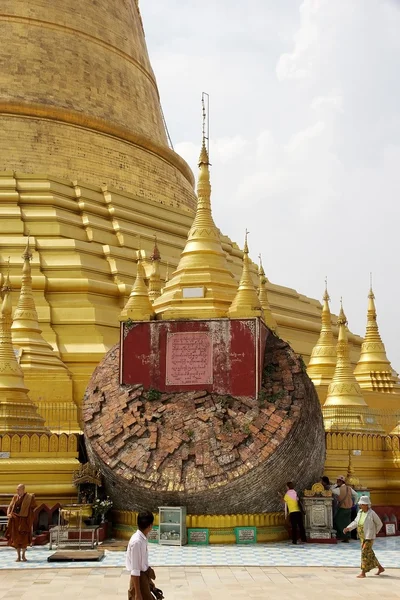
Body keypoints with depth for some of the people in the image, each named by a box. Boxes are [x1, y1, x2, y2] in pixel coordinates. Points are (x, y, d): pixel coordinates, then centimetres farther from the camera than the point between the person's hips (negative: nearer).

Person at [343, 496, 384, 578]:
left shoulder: (372, 513, -16)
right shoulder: (360, 512, 3)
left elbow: (379, 524, -5)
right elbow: (355, 522, 10)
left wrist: (374, 532, 3)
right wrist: (348, 528, -4)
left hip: (369, 537, -8)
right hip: (362, 537, 8)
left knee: (365, 553, -9)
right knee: (369, 554, 15)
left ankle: (363, 573, -2)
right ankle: (380, 568, 31)